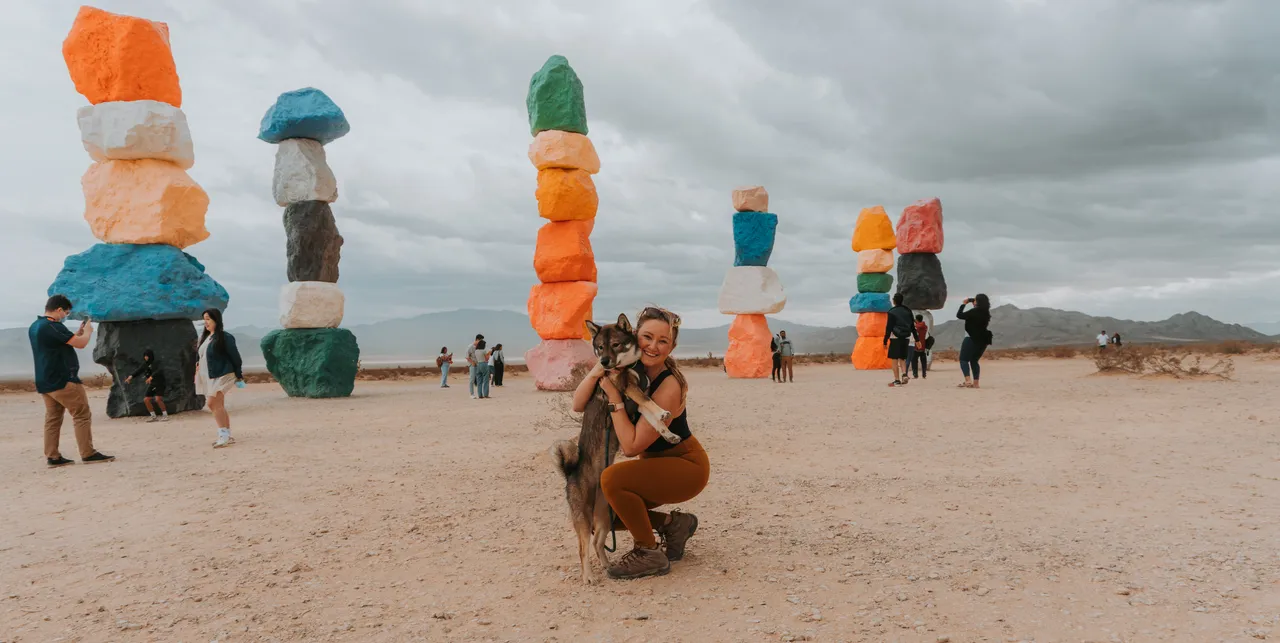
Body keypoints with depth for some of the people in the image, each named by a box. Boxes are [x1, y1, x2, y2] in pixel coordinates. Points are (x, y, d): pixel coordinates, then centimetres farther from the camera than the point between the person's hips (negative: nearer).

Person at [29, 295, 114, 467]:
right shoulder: (53, 326, -18)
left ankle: (52, 457, 9)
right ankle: (88, 454, -5)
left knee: (52, 418, 10)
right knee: (82, 415, -4)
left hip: (44, 383, 10)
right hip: (62, 381, -10)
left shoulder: (34, 327, 14)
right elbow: (81, 343, -15)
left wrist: (78, 332, 19)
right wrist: (88, 331, 3)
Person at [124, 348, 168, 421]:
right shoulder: (145, 364, 7)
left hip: (159, 383, -7)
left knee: (158, 399, -23)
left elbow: (158, 371, -30)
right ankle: (153, 416, 14)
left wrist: (151, 377, -44)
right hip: (152, 385, 7)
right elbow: (139, 371, 2)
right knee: (146, 399, 1)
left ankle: (165, 415, -10)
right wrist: (131, 376, -14)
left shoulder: (155, 363, -13)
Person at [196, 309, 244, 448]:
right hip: (208, 377, 9)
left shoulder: (224, 337, -11)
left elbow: (235, 356, -11)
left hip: (221, 375, -9)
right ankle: (227, 437, 16)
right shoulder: (205, 337, 14)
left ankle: (224, 435, -15)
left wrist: (239, 376, -11)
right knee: (218, 406, 10)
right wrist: (199, 365, 12)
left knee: (213, 402, -19)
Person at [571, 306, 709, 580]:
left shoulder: (670, 387, -27)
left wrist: (614, 398, -27)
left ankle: (649, 553, -9)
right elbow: (578, 406, -10)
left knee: (613, 478, -29)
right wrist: (597, 371, -24)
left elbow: (631, 446, -28)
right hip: (655, 464, 8)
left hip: (687, 466, -8)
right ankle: (672, 524, 16)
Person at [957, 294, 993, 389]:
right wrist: (972, 302, 18)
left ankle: (968, 380, -22)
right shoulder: (985, 313, 8)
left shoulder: (974, 312, -15)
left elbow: (959, 315, -9)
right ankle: (975, 383, 6)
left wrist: (963, 304, 2)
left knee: (964, 360, -2)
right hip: (982, 340, 7)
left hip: (971, 339, -7)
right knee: (974, 361, 15)